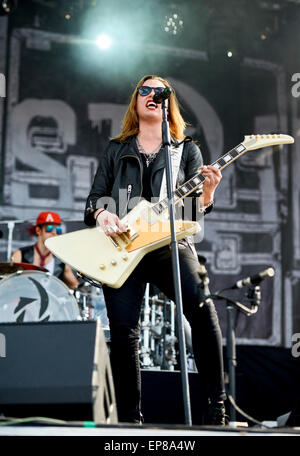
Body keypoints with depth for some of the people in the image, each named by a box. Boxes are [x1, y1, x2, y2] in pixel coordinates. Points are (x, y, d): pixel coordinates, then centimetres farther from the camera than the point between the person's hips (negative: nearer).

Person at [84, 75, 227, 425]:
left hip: (169, 241, -1)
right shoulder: (117, 150, 20)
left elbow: (195, 206, 9)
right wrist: (102, 213, -6)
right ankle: (130, 420, 1)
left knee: (201, 306, -27)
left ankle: (217, 407, -20)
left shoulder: (186, 149, 16)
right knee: (123, 329, -11)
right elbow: (95, 196, 17)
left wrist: (207, 192, -14)